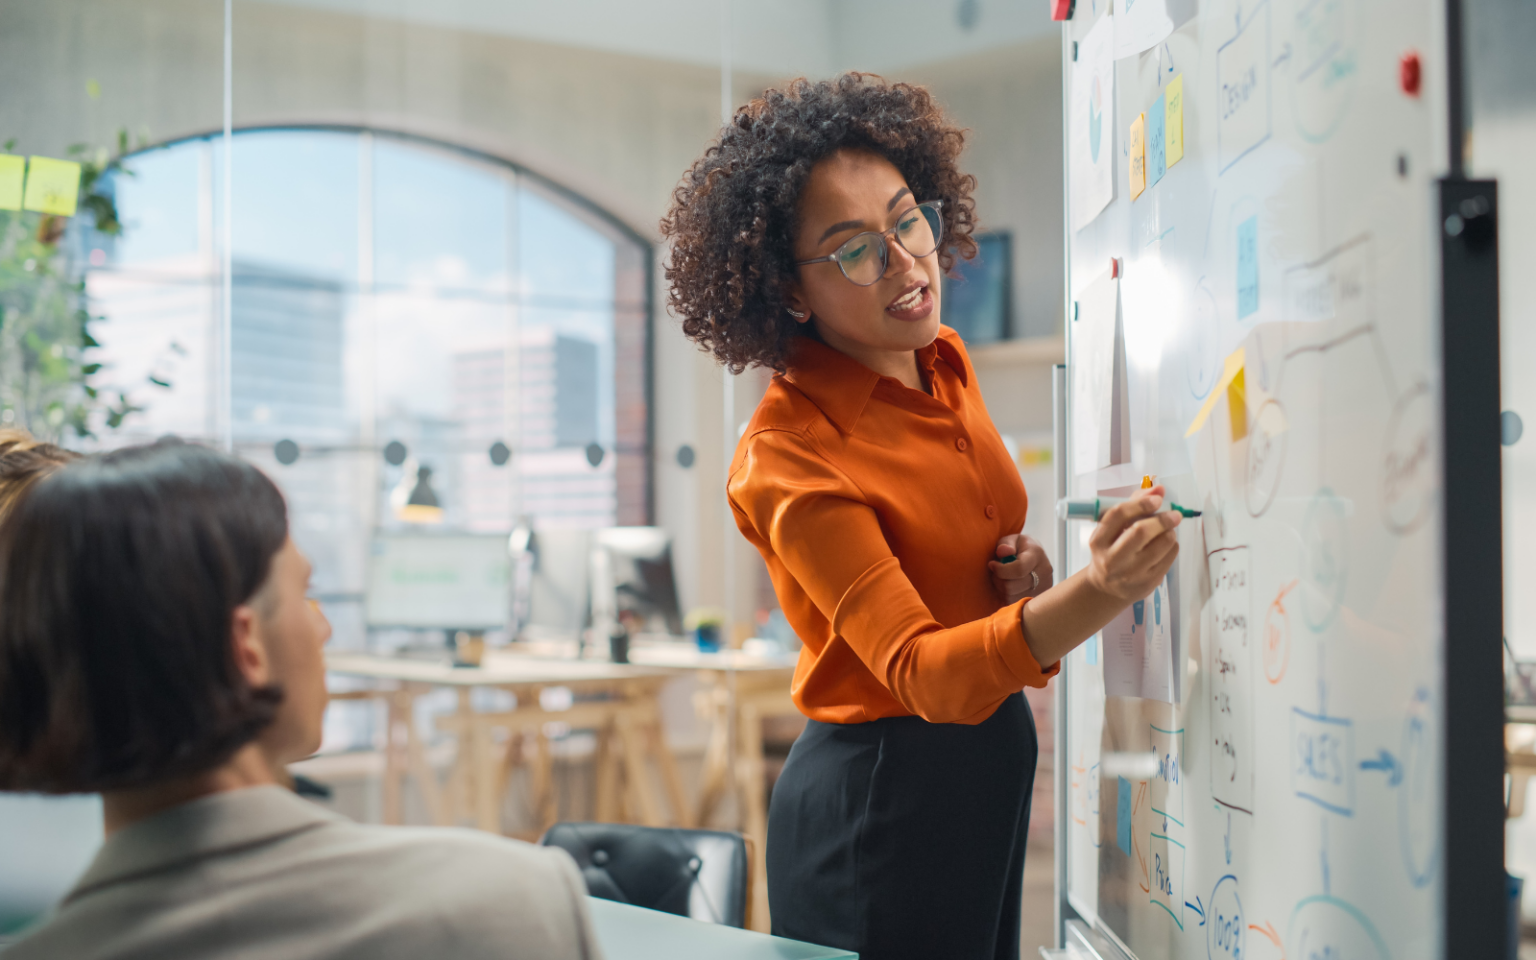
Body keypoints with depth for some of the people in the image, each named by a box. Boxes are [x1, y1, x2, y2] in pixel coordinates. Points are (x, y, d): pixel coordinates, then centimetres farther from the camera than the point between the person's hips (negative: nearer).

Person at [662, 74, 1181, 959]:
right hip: (882, 793, -8)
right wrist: (1096, 594, -46)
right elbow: (922, 673, -31)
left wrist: (1019, 570, -4)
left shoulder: (944, 362, 1)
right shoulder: (786, 456, -23)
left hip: (992, 761, 8)